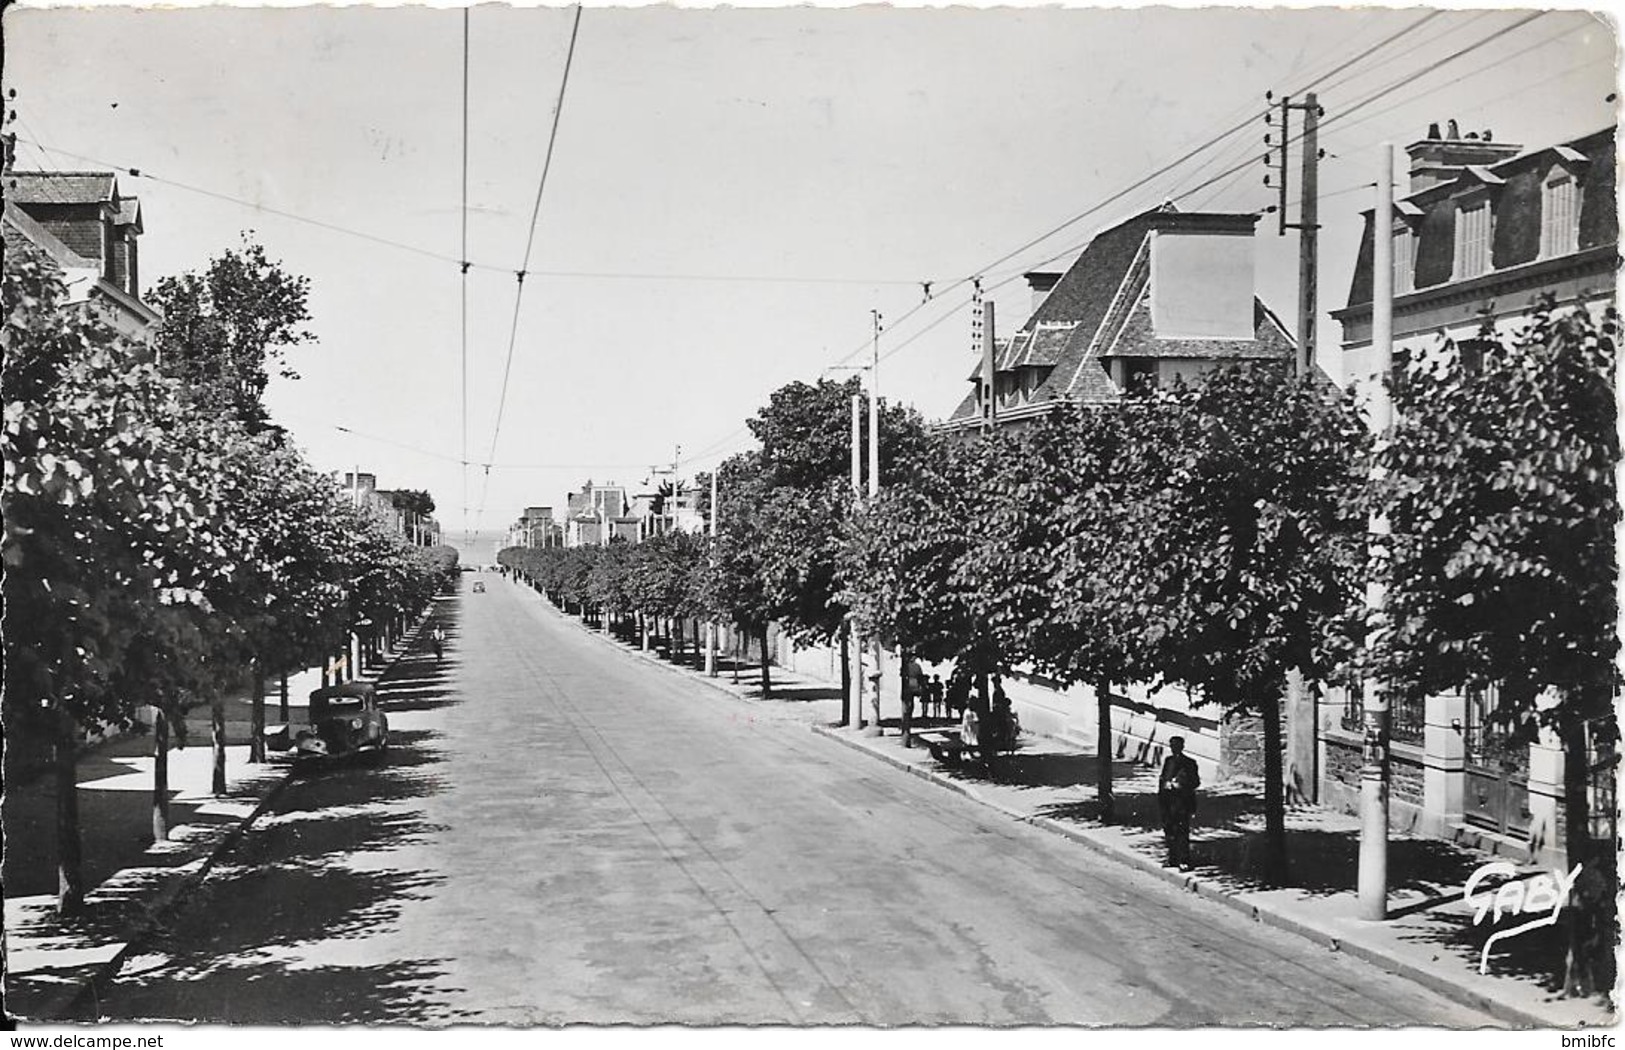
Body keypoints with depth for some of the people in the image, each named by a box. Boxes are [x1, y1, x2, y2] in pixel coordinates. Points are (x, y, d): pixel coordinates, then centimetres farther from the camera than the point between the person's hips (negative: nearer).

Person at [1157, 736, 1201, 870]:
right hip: (1167, 800, 6)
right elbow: (1162, 779, 18)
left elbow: (1196, 782, -5)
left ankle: (1184, 861, -8)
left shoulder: (1189, 763, -2)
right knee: (1169, 831, 9)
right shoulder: (1168, 760, 16)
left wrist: (1181, 784, -18)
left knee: (1182, 831, -10)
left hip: (1182, 800, -6)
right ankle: (1173, 860, 19)